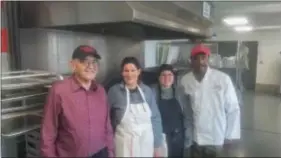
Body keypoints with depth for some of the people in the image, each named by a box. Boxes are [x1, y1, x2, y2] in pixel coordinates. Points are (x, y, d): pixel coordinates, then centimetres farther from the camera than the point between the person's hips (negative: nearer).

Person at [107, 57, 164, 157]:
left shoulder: (147, 91, -2)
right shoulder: (114, 91, -9)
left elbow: (155, 118, 3)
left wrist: (157, 145, 4)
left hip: (147, 144, 3)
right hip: (125, 145, -2)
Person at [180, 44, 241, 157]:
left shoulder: (223, 79, -14)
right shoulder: (184, 80, -7)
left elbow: (233, 109, -7)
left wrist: (230, 135, -3)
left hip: (216, 139, -1)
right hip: (194, 138, 2)